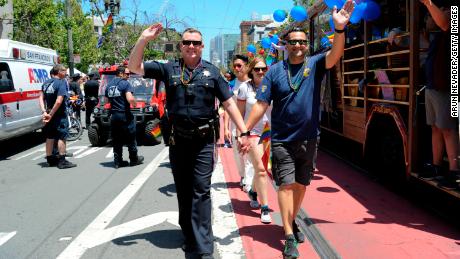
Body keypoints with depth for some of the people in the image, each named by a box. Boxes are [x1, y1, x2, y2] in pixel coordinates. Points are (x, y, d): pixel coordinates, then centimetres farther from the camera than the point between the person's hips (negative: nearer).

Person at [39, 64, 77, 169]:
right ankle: (62, 161, 1)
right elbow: (59, 101, -22)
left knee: (50, 137, 13)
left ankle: (50, 159, 22)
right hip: (60, 114, -7)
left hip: (49, 113, 7)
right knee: (62, 137, -1)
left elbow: (41, 98, 3)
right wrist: (51, 114, -17)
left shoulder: (46, 83, 9)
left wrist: (44, 112, -4)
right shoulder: (61, 83, -13)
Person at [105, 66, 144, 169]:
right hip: (125, 115, -6)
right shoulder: (125, 84, -12)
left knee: (116, 140, 11)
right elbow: (130, 99, -23)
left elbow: (107, 99, 14)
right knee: (131, 138, 8)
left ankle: (117, 161, 12)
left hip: (113, 115, 6)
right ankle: (134, 159, 17)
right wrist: (135, 103, -4)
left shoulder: (109, 85, 11)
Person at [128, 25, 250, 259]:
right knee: (183, 191, 13)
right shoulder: (169, 69, 5)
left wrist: (244, 132, -5)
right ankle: (189, 236, 30)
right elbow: (134, 67, 1)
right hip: (178, 140, 2)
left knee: (201, 191, -6)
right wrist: (143, 39, -13)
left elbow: (229, 103, 2)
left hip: (204, 140, -2)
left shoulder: (212, 72, 4)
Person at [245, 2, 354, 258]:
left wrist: (340, 29, -38)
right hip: (282, 140, -2)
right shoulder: (275, 70, -3)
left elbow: (335, 54, -20)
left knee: (301, 184, 14)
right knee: (286, 185, -4)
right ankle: (289, 237, 1)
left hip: (308, 138, 2)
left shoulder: (315, 64, 0)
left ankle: (292, 222, 35)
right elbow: (261, 104, -5)